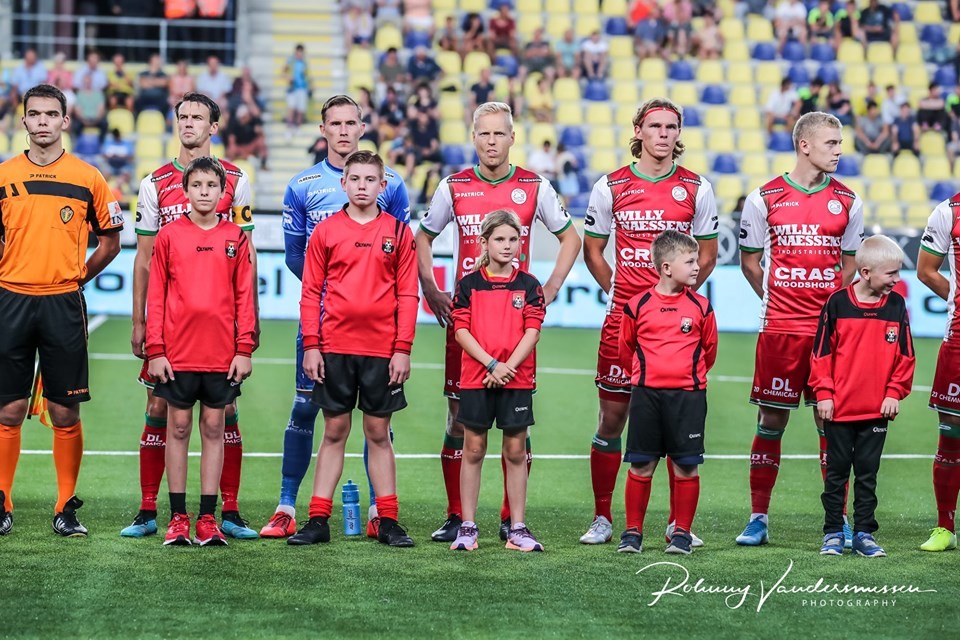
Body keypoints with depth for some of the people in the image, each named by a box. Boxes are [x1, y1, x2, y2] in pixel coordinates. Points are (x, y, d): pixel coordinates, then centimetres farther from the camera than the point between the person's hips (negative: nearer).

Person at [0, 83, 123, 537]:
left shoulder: (87, 179, 3)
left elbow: (110, 241, 12)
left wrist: (75, 277, 6)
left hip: (63, 305, -1)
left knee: (65, 411, 1)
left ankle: (66, 508, 9)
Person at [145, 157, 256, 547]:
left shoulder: (236, 238, 5)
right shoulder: (169, 236, 3)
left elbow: (244, 296, 4)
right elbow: (156, 296, 2)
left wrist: (245, 350, -2)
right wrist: (154, 350, -4)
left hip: (222, 353, 1)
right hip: (177, 350, -1)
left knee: (214, 428, 4)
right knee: (178, 428, 4)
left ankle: (208, 519, 8)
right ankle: (178, 518, 8)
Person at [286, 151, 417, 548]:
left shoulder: (398, 233, 4)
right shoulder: (326, 231, 4)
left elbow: (407, 295, 2)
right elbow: (311, 292, 5)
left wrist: (403, 349, -4)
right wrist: (311, 346, -2)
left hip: (382, 350, 0)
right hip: (334, 348, 0)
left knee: (378, 433, 5)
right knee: (334, 433, 4)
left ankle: (388, 522, 9)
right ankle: (318, 521, 7)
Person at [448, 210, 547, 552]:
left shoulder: (529, 286, 5)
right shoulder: (469, 284, 4)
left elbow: (532, 332, -2)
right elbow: (461, 331, -2)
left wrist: (508, 366, -14)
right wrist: (492, 364, -13)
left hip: (517, 380, 0)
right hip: (475, 379, 0)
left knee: (516, 452, 4)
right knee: (473, 450, 3)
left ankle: (518, 529, 8)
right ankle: (467, 527, 9)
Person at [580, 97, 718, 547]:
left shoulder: (696, 188, 4)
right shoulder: (611, 186, 4)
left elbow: (707, 257, 11)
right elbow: (592, 250, 12)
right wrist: (617, 292, 4)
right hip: (623, 319, 0)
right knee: (612, 417, 2)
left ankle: (679, 522, 10)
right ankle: (602, 519, 11)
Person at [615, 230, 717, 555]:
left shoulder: (701, 307, 4)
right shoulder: (638, 305, 1)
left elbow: (709, 351, 15)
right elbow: (626, 349, 14)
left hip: (688, 395, 1)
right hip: (645, 394, 0)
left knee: (686, 465, 1)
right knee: (640, 464, 2)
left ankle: (682, 532, 11)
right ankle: (633, 531, 12)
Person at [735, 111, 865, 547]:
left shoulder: (847, 201, 5)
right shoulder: (765, 198, 0)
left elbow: (850, 262, 15)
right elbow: (749, 260, 9)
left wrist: (832, 303, 7)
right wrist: (777, 297, 7)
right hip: (780, 327, -1)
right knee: (771, 420, 4)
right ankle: (758, 518, 12)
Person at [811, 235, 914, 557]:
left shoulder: (896, 305, 2)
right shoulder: (837, 303, -6)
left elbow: (905, 355, 7)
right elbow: (822, 352, -3)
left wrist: (894, 392, 0)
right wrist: (823, 393, -6)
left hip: (877, 410, 2)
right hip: (839, 409, -2)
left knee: (868, 474, 9)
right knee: (837, 472, 7)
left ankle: (864, 533, 16)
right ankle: (833, 533, 15)